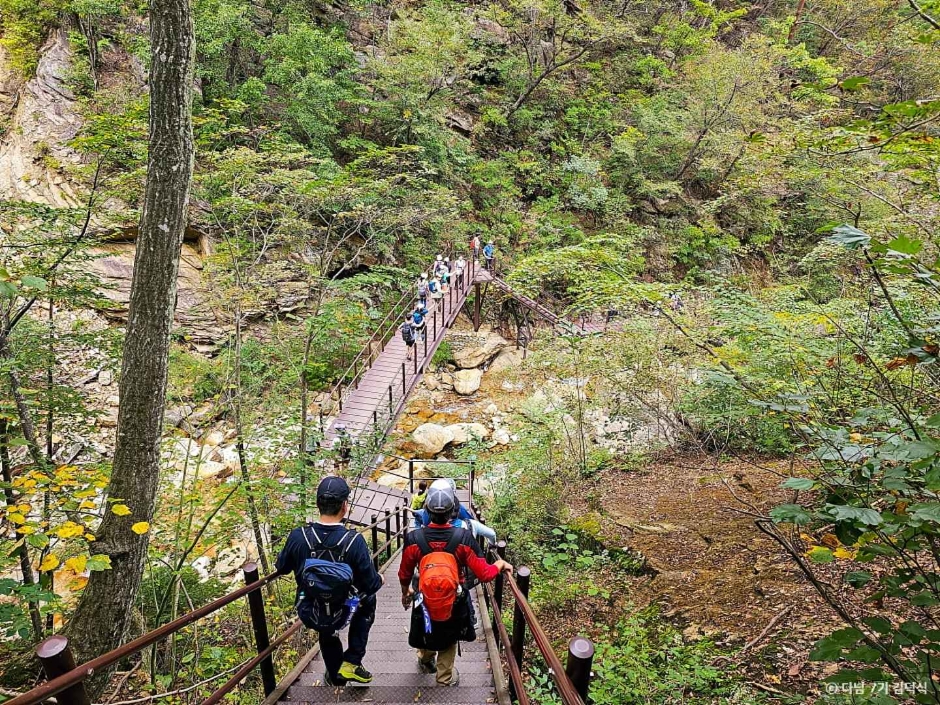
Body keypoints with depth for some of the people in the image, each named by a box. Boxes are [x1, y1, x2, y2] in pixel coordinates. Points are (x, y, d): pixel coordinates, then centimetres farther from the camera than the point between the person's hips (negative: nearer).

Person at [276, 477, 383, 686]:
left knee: (327, 632, 36)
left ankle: (336, 677, 55)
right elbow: (370, 584, -15)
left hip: (309, 614, 3)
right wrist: (380, 580, 7)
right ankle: (351, 662, 25)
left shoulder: (298, 536, -20)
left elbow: (281, 568, 1)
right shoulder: (355, 541, -26)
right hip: (342, 612, -2)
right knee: (368, 599, 29)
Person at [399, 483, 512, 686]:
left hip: (424, 601, 1)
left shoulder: (414, 539, -22)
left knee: (426, 633, 32)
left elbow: (405, 574, -6)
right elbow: (484, 574, -21)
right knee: (448, 640, 28)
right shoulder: (463, 538, -26)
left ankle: (426, 661, 59)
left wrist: (405, 592, 15)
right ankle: (445, 678, 44)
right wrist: (501, 564, -1)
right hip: (453, 603, -1)